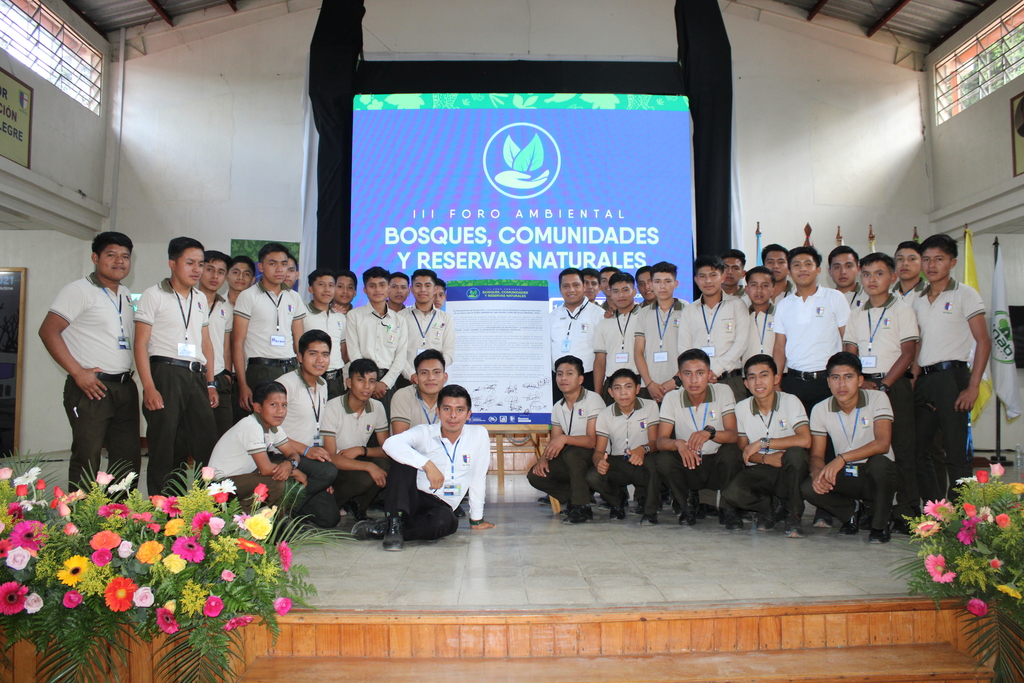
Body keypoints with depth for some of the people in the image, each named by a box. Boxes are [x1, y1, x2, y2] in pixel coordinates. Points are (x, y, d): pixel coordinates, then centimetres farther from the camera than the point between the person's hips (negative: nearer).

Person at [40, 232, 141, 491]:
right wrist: (78, 373, -17)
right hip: (91, 387, -7)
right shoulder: (79, 290, -5)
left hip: (125, 387, 7)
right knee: (87, 460, -2)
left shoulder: (126, 294, 17)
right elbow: (48, 331, -12)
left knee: (129, 459, 10)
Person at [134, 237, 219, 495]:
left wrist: (210, 383, 12)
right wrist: (149, 387, -14)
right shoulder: (154, 295, 0)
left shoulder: (200, 298, 18)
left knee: (208, 446, 4)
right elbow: (141, 343, -5)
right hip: (166, 374, -5)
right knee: (164, 450, -2)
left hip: (196, 377, 6)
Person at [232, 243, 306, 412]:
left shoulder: (294, 298, 14)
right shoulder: (248, 296, 1)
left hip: (290, 370, 4)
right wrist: (243, 385, -11)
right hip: (260, 371, -4)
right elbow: (238, 343, -4)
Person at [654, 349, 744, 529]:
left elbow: (733, 435, -18)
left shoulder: (723, 392, -9)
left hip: (718, 466, -1)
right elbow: (661, 441, -14)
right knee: (662, 460, -28)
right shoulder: (672, 398, -7)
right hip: (688, 463, 1)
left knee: (730, 452, -32)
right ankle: (689, 502, 2)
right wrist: (678, 444, -38)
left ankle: (729, 507, -6)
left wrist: (710, 432, -40)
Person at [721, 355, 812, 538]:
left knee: (796, 453, -36)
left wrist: (762, 443, -21)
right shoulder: (741, 408, 0)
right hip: (758, 472, 2)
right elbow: (742, 449, 2)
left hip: (788, 471, -2)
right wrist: (765, 458, -19)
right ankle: (776, 506, 3)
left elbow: (804, 440, -23)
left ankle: (793, 515, -14)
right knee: (731, 494, -28)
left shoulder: (790, 401, -8)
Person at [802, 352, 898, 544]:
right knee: (808, 488, -25)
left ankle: (880, 525, -10)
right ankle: (852, 511, 9)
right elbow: (816, 455, -2)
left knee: (878, 462, -36)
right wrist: (817, 473, -26)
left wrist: (842, 458, -36)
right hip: (845, 477, 3)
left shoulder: (877, 399, -12)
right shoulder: (820, 410, -3)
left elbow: (882, 443, -25)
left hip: (877, 476, -2)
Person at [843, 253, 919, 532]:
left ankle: (906, 512, 3)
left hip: (894, 386, -4)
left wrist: (883, 385, -13)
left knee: (901, 448, -3)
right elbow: (850, 353, 10)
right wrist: (859, 382, -7)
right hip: (862, 386, 4)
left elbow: (908, 353, -6)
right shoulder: (856, 314, 13)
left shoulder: (902, 309, 0)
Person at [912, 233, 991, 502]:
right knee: (919, 451, 8)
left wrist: (973, 387, -13)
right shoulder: (918, 300, 16)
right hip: (924, 379, 6)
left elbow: (983, 342, -6)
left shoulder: (964, 294, 0)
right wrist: (914, 381, 5)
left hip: (951, 376, -6)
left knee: (957, 452, -5)